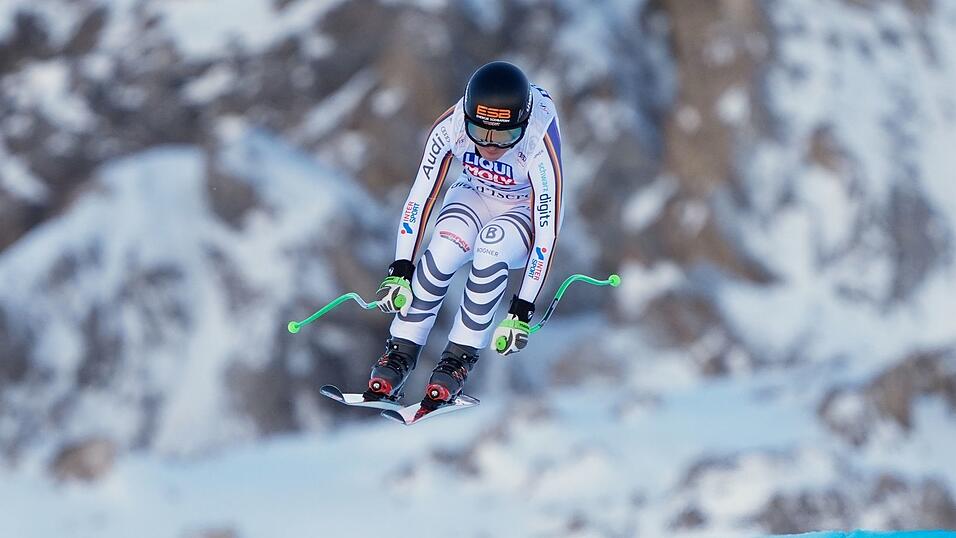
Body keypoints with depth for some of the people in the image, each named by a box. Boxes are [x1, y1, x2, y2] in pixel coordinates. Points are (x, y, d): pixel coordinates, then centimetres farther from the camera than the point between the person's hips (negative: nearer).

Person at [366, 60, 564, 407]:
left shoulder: (539, 144, -36)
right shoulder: (451, 127, -28)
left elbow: (547, 231, -32)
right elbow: (420, 196, -18)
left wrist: (521, 313, -32)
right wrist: (399, 271, -22)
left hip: (525, 211, -2)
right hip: (474, 196, 2)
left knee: (492, 249, -36)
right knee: (443, 251, -31)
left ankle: (461, 356, -20)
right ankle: (401, 352, -17)